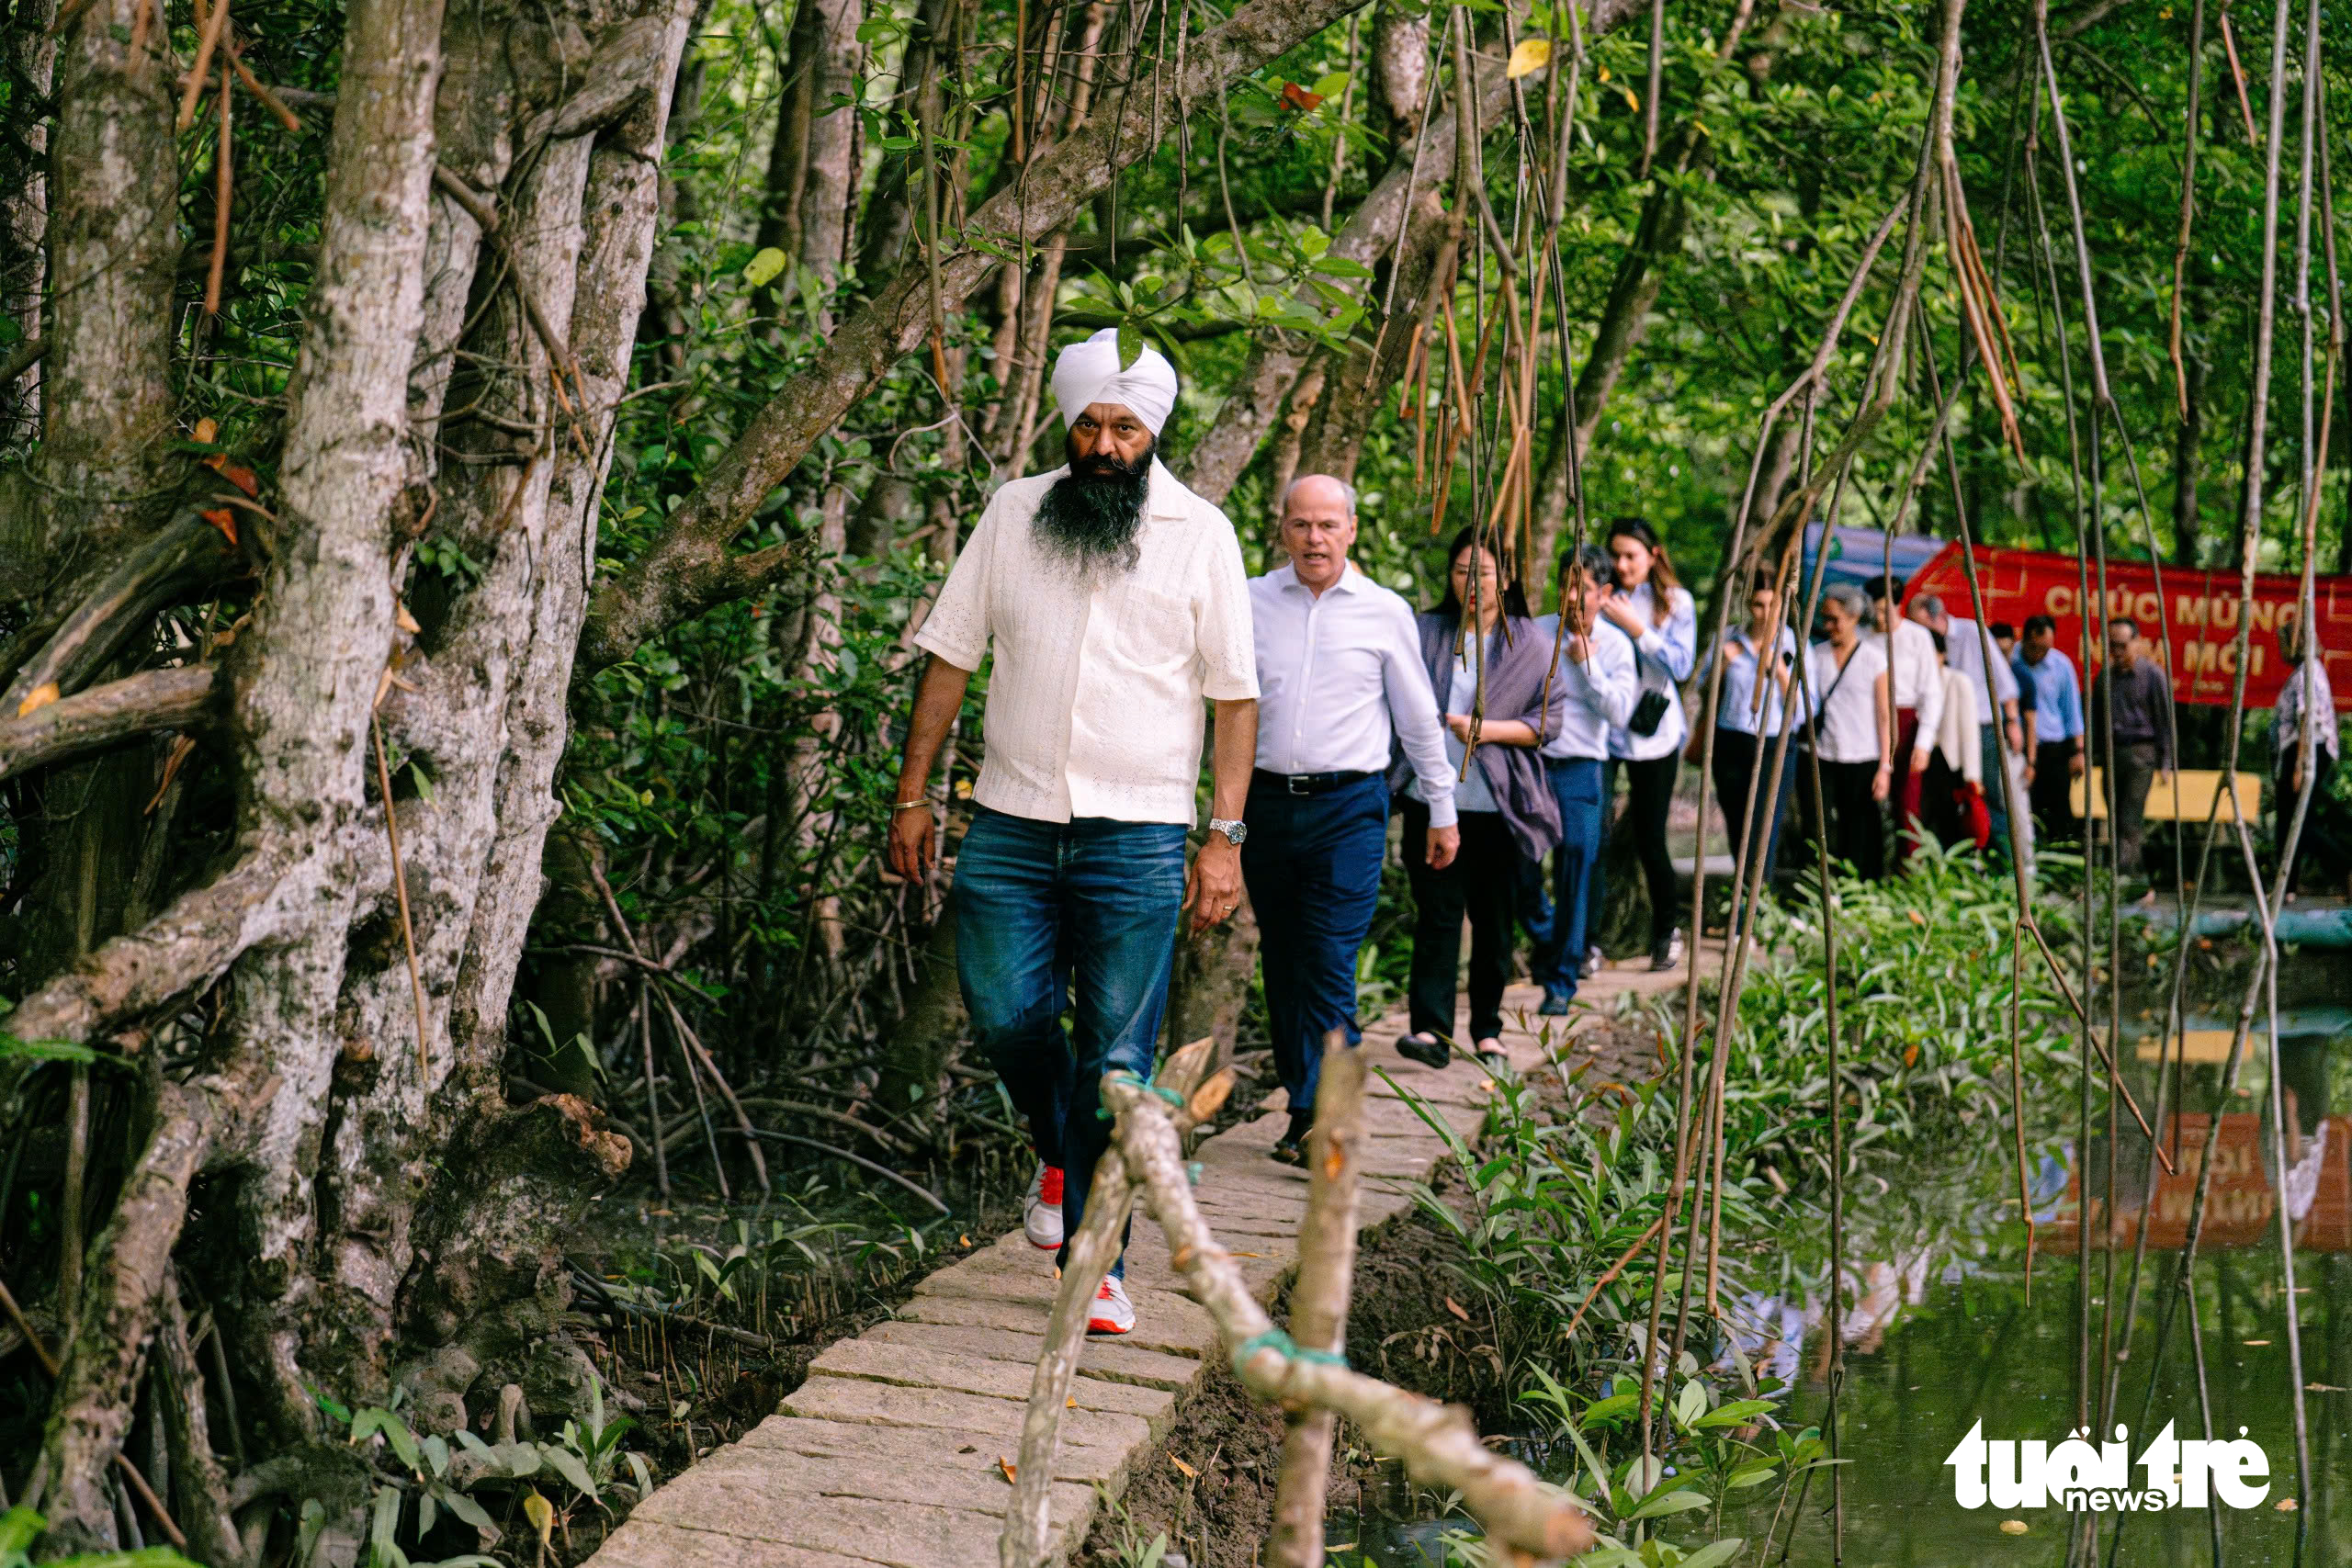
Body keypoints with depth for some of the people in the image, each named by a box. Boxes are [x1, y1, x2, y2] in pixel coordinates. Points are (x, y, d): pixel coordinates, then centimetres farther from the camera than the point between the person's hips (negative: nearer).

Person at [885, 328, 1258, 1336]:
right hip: (1011, 825, 2)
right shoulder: (1012, 515, 6)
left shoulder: (1200, 534, 1)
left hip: (1137, 837, -2)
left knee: (1117, 1058, -1)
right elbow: (950, 657, 10)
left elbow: (1235, 694, 2)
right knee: (1005, 1015, 2)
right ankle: (1061, 1149, 33)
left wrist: (1226, 837, -5)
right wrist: (912, 796, 5)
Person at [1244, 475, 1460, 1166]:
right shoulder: (1249, 602, 5)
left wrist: (1442, 810, 15)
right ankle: (1302, 1099, 18)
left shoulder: (1385, 613, 3)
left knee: (1329, 966, -10)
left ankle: (1321, 1120, -9)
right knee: (1280, 962, 7)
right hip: (1265, 800, 3)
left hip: (1348, 807, -2)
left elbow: (1419, 718, 11)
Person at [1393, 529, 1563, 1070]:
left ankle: (1487, 1029, 18)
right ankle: (1431, 1030, -13)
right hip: (1432, 797, 0)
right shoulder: (1424, 632, 8)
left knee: (1493, 918, 6)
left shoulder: (1529, 644, 4)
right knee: (1437, 913, -8)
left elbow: (1548, 719, 0)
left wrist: (1486, 729, -12)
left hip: (1496, 802, 0)